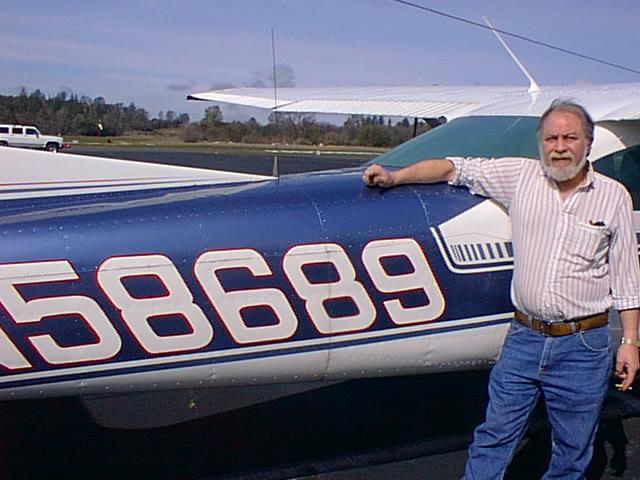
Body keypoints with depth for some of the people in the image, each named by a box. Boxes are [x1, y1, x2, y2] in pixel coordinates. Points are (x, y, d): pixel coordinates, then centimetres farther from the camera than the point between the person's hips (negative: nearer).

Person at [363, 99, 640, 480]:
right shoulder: (521, 176, 2)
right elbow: (455, 168, 8)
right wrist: (394, 177, -1)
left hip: (582, 347, -1)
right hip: (524, 338, 1)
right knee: (494, 437, 8)